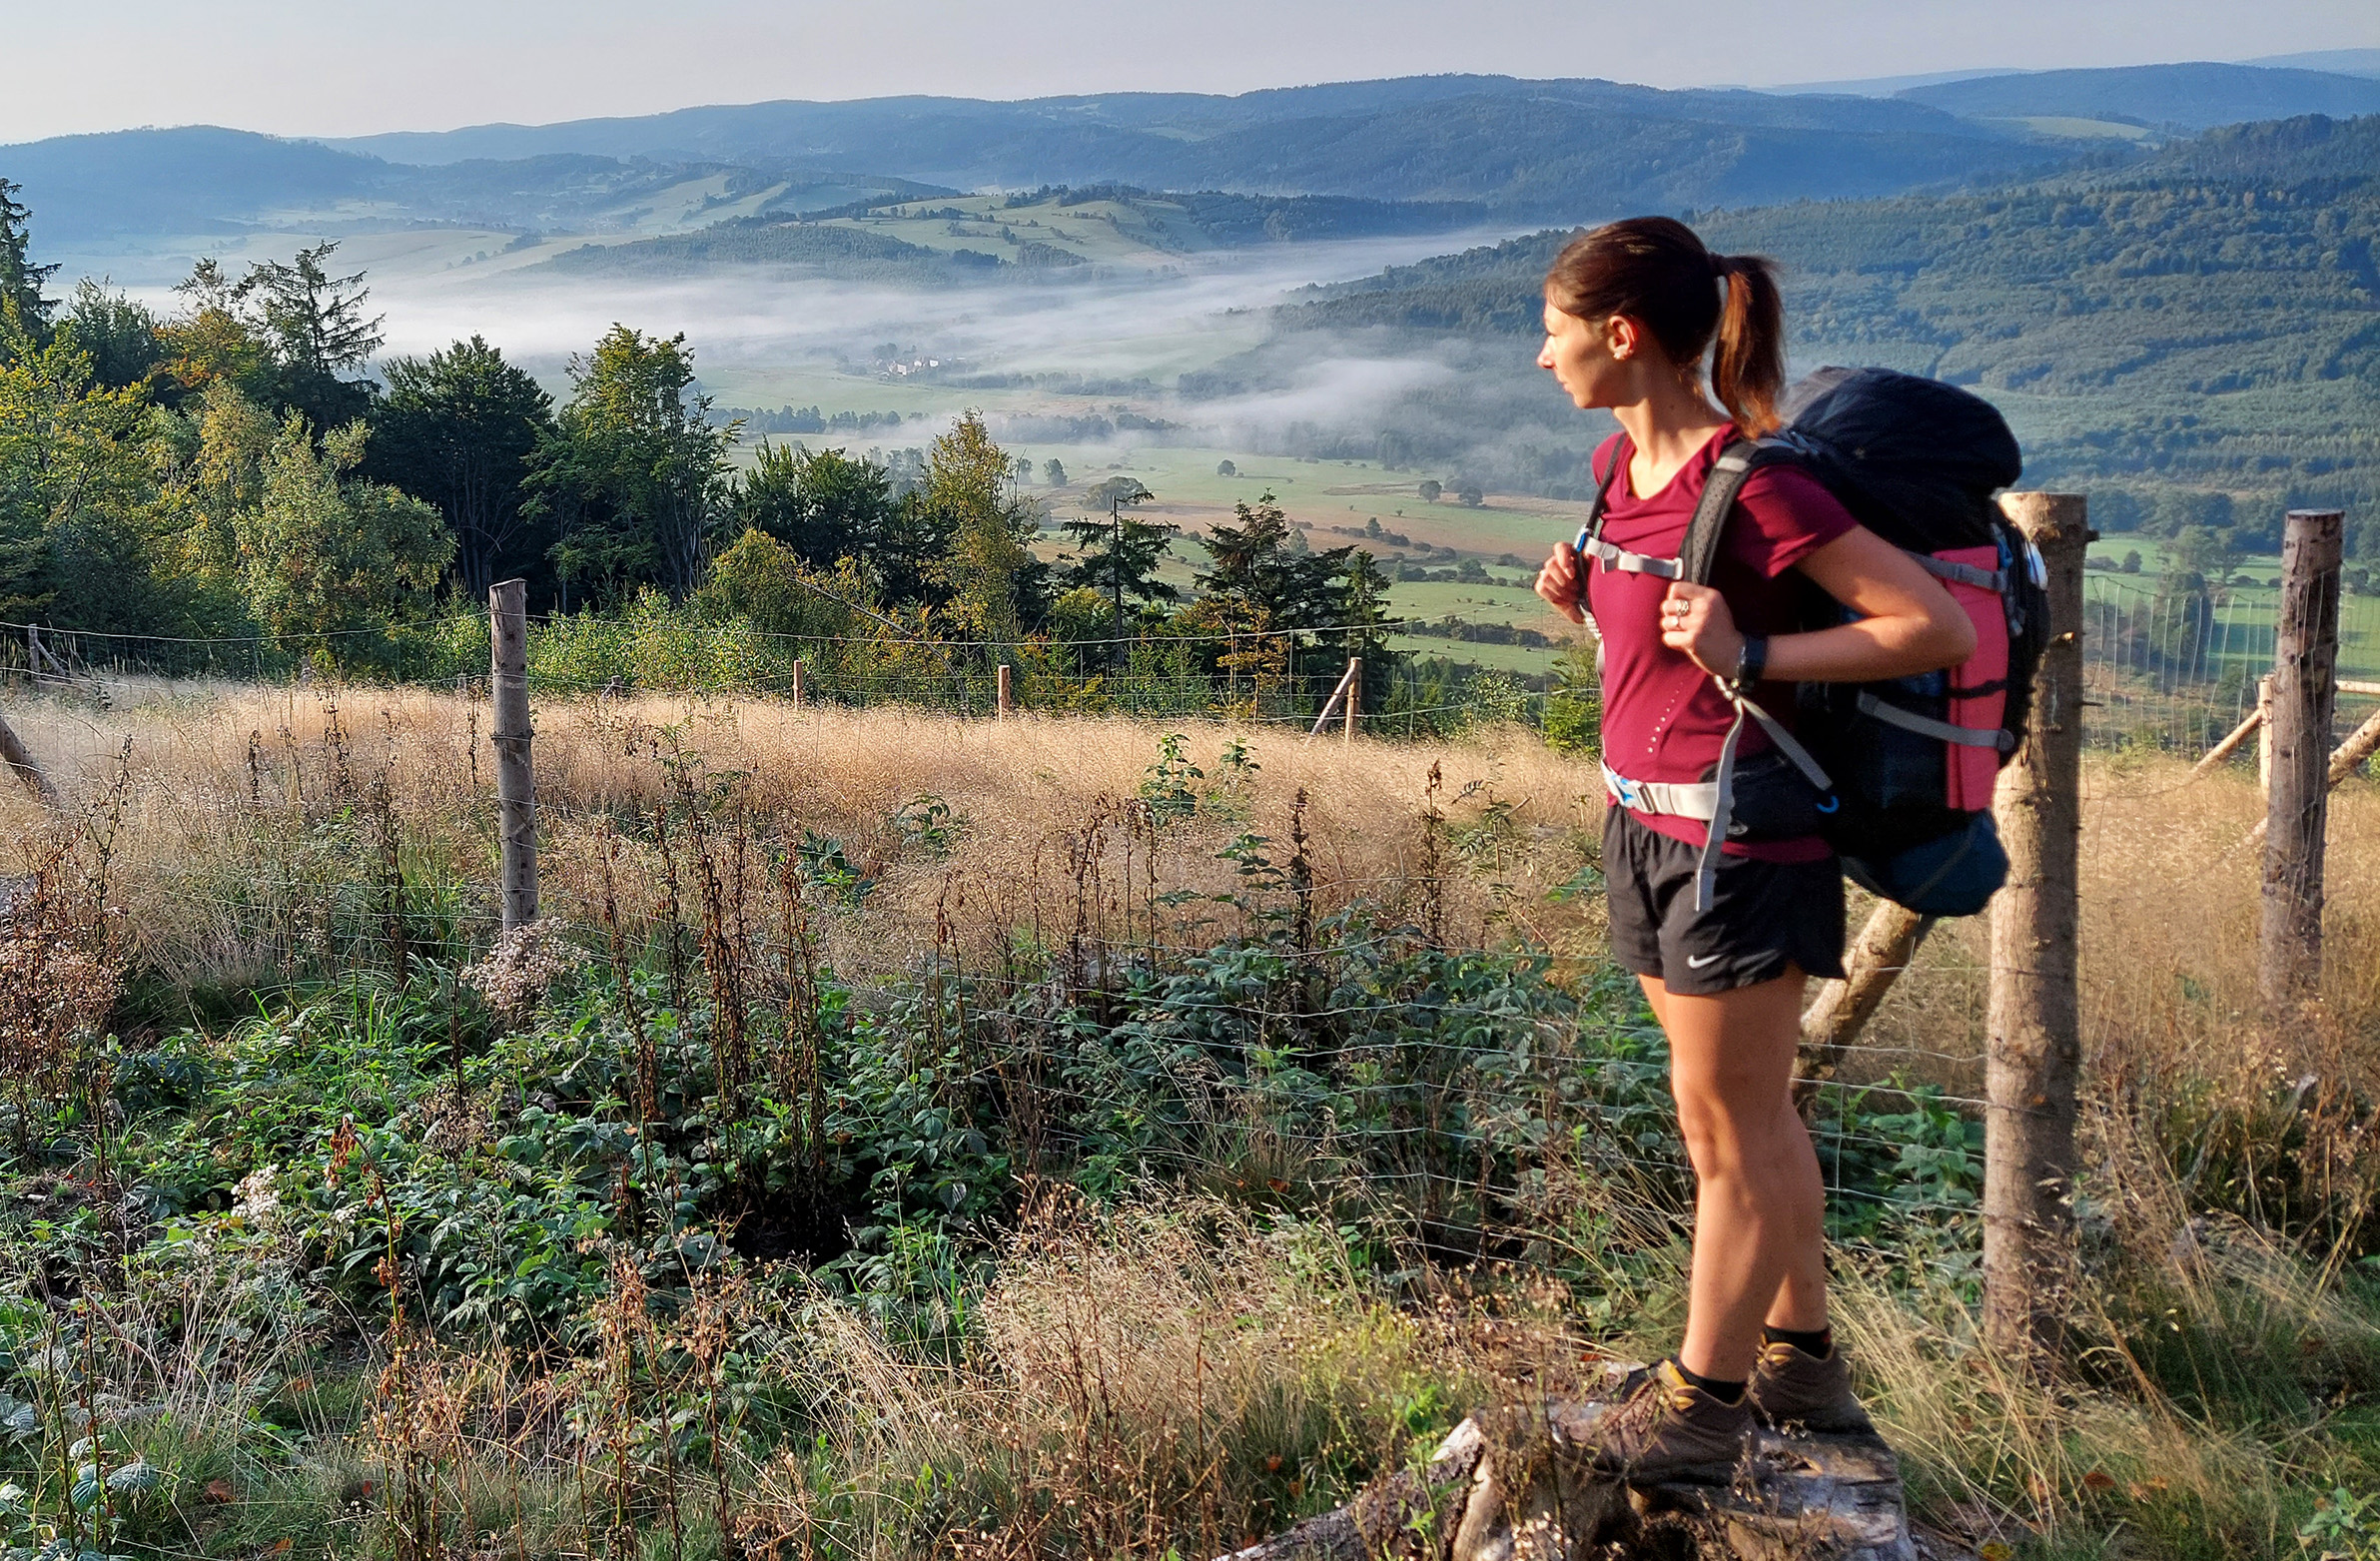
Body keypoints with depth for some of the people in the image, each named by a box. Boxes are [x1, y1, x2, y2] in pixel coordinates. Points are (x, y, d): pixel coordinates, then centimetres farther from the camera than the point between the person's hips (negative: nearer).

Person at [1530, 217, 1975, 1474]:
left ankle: (1704, 1393, 23)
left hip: (1744, 841, -9)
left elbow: (1943, 628, -20)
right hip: (1645, 823, 9)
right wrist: (1578, 598, 2)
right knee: (1752, 1114, 19)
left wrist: (1753, 655, -26)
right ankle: (1800, 1357, 35)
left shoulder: (1755, 484, -20)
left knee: (1727, 1126, 7)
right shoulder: (1621, 463, 6)